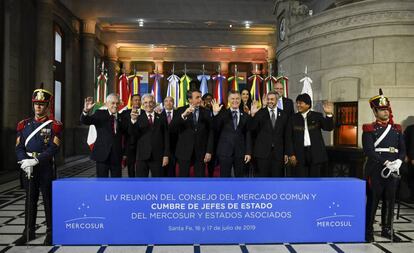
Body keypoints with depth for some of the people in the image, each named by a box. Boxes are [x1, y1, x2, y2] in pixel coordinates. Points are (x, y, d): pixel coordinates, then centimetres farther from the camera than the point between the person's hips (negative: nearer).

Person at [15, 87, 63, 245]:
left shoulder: (54, 126, -4)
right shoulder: (24, 124, 8)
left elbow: (54, 148, -13)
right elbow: (19, 147, 3)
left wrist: (36, 160, -21)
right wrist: (25, 161, -15)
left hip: (46, 167, -4)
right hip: (27, 167, 4)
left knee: (48, 199, 4)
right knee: (30, 199, 12)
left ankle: (51, 232, 15)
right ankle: (29, 231, 23)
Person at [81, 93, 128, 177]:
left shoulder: (121, 117, 9)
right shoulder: (100, 114, 1)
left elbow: (126, 132, 10)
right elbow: (85, 121, -11)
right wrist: (86, 110, -33)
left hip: (117, 155, 3)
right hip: (102, 155, -3)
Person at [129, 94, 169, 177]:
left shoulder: (162, 118, 8)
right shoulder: (139, 118, 5)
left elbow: (166, 138, 7)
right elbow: (132, 133, -9)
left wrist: (166, 155, 0)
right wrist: (133, 120, -27)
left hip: (158, 157, 1)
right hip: (142, 156, 0)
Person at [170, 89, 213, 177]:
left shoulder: (206, 112, 4)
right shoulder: (181, 110, 0)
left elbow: (210, 133, 3)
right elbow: (172, 127, -13)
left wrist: (209, 151, -4)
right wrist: (183, 115, -29)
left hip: (200, 152, 1)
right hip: (184, 151, -1)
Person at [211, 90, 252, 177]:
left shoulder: (245, 116, 8)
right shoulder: (223, 113, 2)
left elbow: (248, 135, 8)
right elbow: (215, 129, -9)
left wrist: (248, 152, 2)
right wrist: (215, 114, -22)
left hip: (240, 152, 2)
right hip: (225, 152, -2)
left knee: (240, 176, 9)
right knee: (225, 176, 5)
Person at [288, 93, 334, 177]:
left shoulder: (317, 116, 4)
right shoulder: (294, 118, 6)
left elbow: (328, 128, -6)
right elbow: (290, 137, 4)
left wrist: (329, 114, -23)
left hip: (315, 153, 0)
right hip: (300, 153, 1)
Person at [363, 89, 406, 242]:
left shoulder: (397, 129, 12)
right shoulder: (369, 129, -3)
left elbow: (402, 149, 9)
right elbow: (368, 151, -13)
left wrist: (398, 162, -11)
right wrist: (386, 163, -20)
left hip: (393, 171, 5)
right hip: (375, 171, -5)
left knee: (390, 201, 11)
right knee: (372, 200, 1)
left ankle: (387, 229, 24)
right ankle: (368, 230, 10)